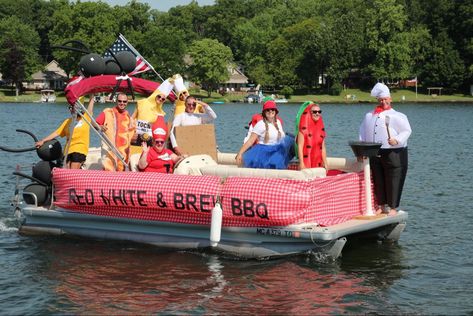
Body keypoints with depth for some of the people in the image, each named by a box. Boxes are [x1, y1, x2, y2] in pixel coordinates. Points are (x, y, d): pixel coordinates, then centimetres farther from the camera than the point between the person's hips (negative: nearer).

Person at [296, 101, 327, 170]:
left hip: (318, 163, 5)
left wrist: (325, 163, 10)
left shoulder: (321, 128, 11)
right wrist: (301, 163, -15)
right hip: (306, 163, -5)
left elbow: (323, 148, 14)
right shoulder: (304, 127, -6)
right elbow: (300, 146, -10)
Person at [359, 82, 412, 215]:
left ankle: (393, 207, 4)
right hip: (374, 153, 4)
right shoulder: (369, 115, 16)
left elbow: (407, 131, -3)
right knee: (378, 181, 8)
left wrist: (397, 140, -19)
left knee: (392, 181, -3)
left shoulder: (397, 116, 2)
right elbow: (363, 131, 18)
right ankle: (382, 206, 18)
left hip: (393, 153, -4)